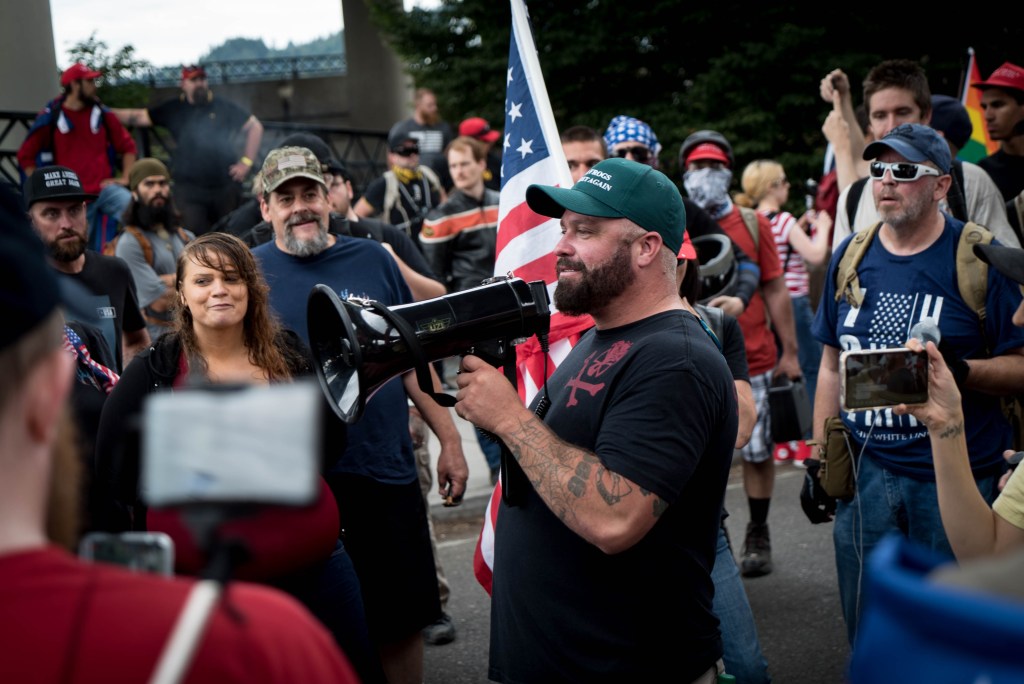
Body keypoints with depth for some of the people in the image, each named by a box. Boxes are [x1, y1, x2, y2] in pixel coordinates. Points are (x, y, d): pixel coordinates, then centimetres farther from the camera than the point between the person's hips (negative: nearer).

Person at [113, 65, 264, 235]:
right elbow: (138, 117, 7)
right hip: (189, 188, 0)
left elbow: (255, 126, 8)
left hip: (226, 187, 0)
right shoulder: (174, 109, 9)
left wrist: (246, 162, 0)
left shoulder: (224, 107, 5)